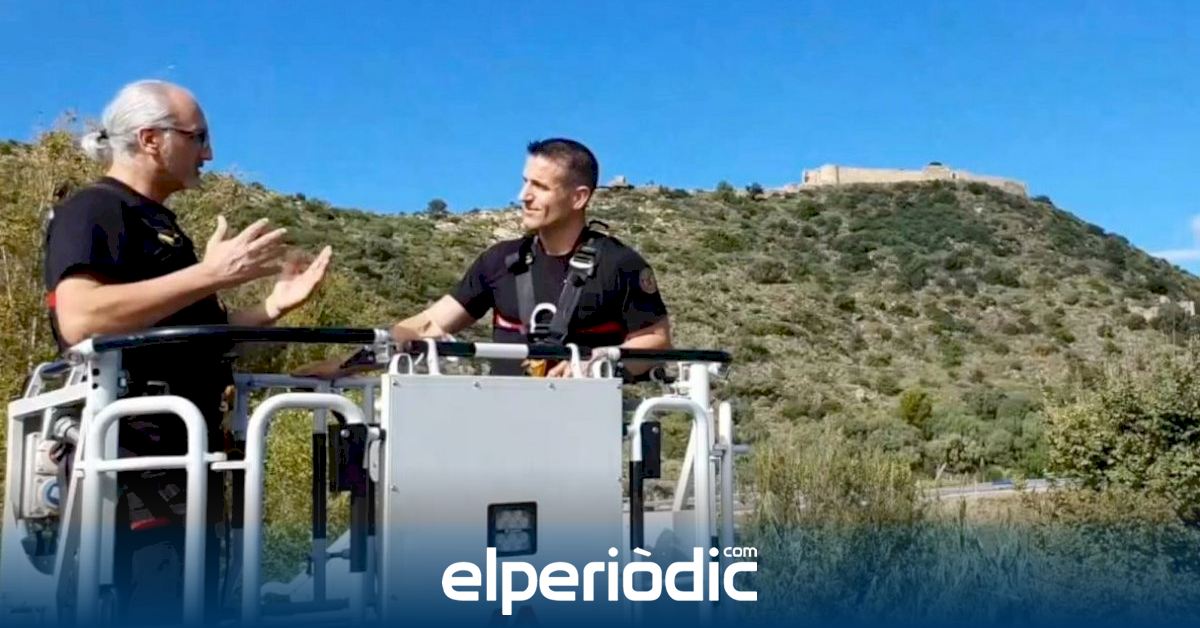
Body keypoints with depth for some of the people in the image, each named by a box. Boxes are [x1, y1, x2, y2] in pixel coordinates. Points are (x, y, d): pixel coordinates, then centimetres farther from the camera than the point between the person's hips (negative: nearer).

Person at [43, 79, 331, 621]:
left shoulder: (159, 224, 22)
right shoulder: (93, 210, -7)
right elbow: (79, 321, -25)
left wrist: (272, 307, 11)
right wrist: (211, 273, -23)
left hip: (182, 458, 10)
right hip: (133, 458, -10)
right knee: (162, 605, -11)